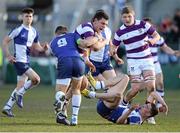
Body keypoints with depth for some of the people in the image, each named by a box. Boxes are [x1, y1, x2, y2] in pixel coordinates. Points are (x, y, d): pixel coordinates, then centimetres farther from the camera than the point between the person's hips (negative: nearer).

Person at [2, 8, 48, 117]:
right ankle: (20, 94, 0)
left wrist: (43, 48, -4)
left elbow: (36, 47, 18)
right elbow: (5, 41, -5)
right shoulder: (18, 30, -10)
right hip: (19, 61, -8)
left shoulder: (34, 32, 11)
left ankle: (7, 107, 16)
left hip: (26, 62, 8)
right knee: (36, 79, -18)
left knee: (21, 86, 9)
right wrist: (8, 56, -13)